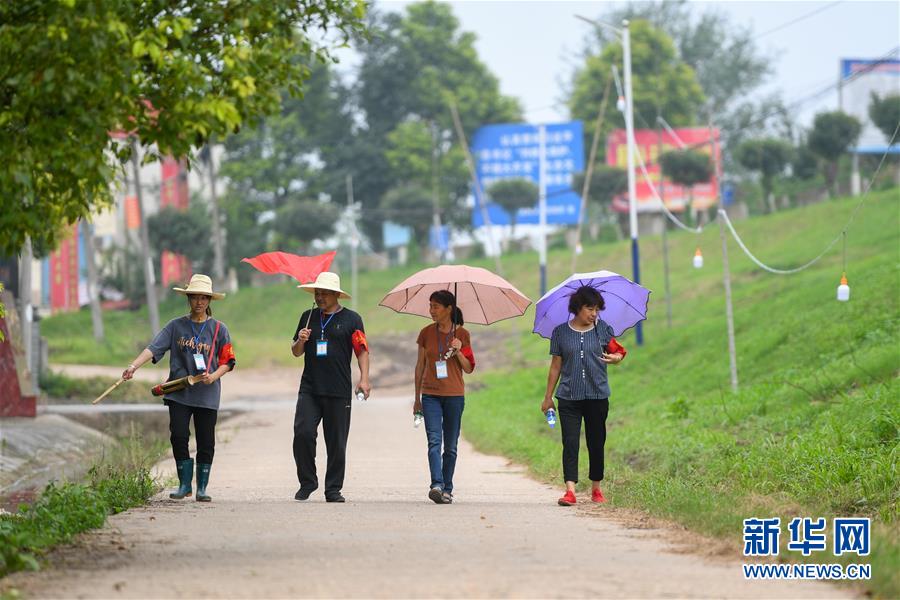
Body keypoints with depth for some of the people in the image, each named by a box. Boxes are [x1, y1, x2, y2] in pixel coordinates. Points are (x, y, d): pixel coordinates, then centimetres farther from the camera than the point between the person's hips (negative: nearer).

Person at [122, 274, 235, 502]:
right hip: (179, 392, 0)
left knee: (205, 442, 2)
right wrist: (133, 366, -18)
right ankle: (184, 485, 7)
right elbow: (154, 348, -4)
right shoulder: (176, 326, 5)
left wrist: (213, 376, -13)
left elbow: (227, 362, 6)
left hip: (207, 394, 0)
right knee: (178, 437, -7)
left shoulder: (218, 329, 4)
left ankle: (202, 488, 13)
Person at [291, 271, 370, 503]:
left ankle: (333, 489, 10)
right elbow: (296, 352, 20)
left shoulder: (351, 319, 4)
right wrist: (300, 341, -3)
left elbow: (362, 351, 1)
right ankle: (307, 483, 2)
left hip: (339, 391, -2)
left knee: (336, 442, 1)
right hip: (309, 389, 2)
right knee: (303, 433, -12)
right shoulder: (308, 317, 14)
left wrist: (364, 379, -12)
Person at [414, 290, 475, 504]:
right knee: (434, 441, -14)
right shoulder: (426, 334, 7)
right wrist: (417, 398, 13)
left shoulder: (461, 334, 3)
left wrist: (458, 352, -13)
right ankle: (436, 485, -25)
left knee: (450, 446, 4)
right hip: (431, 394, 0)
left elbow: (469, 368, 5)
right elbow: (420, 366, 12)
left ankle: (447, 489, 12)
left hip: (454, 395, 0)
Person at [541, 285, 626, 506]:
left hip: (597, 396, 1)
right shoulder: (560, 332, 4)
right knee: (570, 442, -9)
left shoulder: (603, 330, 4)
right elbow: (556, 366, 10)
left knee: (596, 443, 7)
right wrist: (548, 397, 11)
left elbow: (617, 351, 14)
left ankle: (596, 489, 21)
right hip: (569, 397, -1)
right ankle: (570, 490, -15)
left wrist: (616, 358, -11)